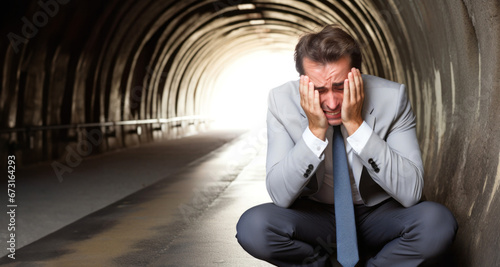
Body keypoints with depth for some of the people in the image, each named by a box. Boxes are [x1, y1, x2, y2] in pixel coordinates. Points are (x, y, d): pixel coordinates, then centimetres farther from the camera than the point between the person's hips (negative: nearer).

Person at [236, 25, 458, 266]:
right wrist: (315, 131, -30)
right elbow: (280, 195, -18)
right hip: (316, 216, 1)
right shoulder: (282, 101, -15)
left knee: (438, 223, -30)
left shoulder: (391, 97, -17)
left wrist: (356, 125, -30)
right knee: (252, 226, -28)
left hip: (380, 213, 0)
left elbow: (411, 193, -24)